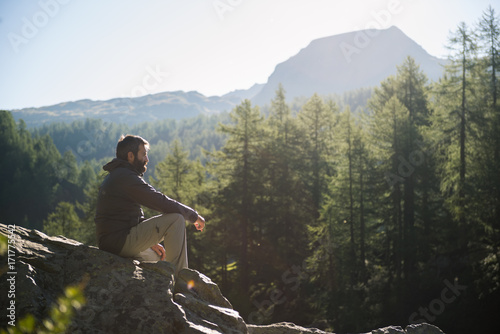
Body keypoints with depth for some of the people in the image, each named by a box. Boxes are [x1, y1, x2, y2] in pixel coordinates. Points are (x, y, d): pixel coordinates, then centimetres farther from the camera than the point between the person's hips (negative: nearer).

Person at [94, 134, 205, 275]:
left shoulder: (112, 177, 19)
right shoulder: (127, 177, -13)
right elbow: (163, 203, -16)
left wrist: (151, 242, 15)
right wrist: (194, 216, -3)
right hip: (121, 240, -11)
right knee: (176, 219, -12)